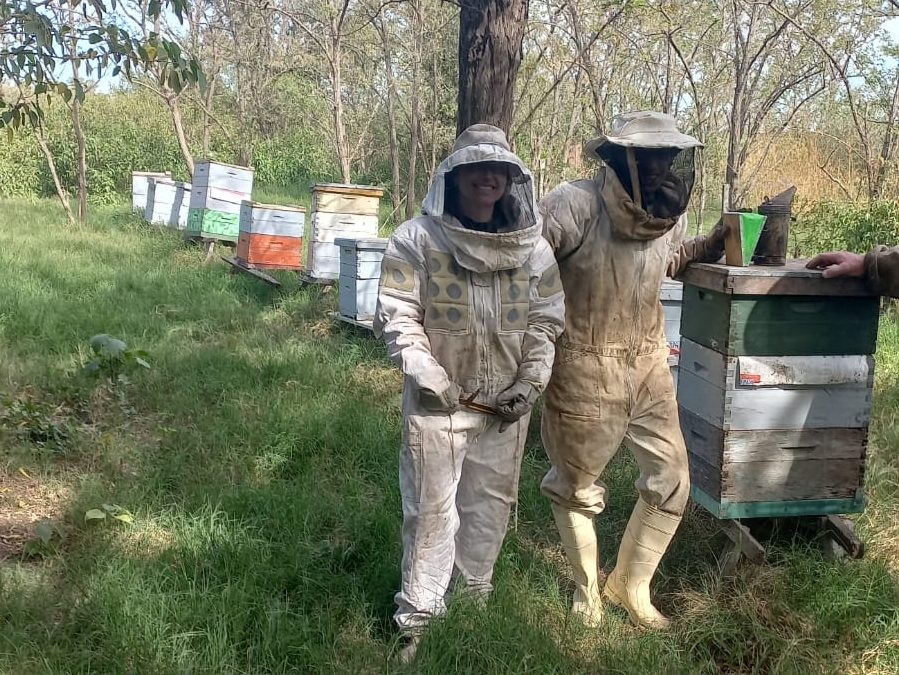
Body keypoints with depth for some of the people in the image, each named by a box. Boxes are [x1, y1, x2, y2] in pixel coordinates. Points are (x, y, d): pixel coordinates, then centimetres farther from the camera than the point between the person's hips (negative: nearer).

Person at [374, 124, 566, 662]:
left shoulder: (534, 245, 2)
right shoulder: (418, 238, -9)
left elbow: (548, 319, 6)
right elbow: (397, 316, -10)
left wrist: (531, 381, -4)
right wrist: (430, 376, -17)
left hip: (505, 401, 4)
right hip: (438, 400, -4)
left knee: (492, 502, 16)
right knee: (432, 508, 2)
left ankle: (475, 597, 37)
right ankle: (419, 618, 16)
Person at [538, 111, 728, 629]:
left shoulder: (670, 213, -2)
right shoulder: (575, 205, -23)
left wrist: (709, 247, 2)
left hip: (649, 366, 5)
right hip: (584, 371, -5)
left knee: (672, 482, 7)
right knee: (577, 486, 12)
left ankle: (631, 584, 30)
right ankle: (588, 587, 38)